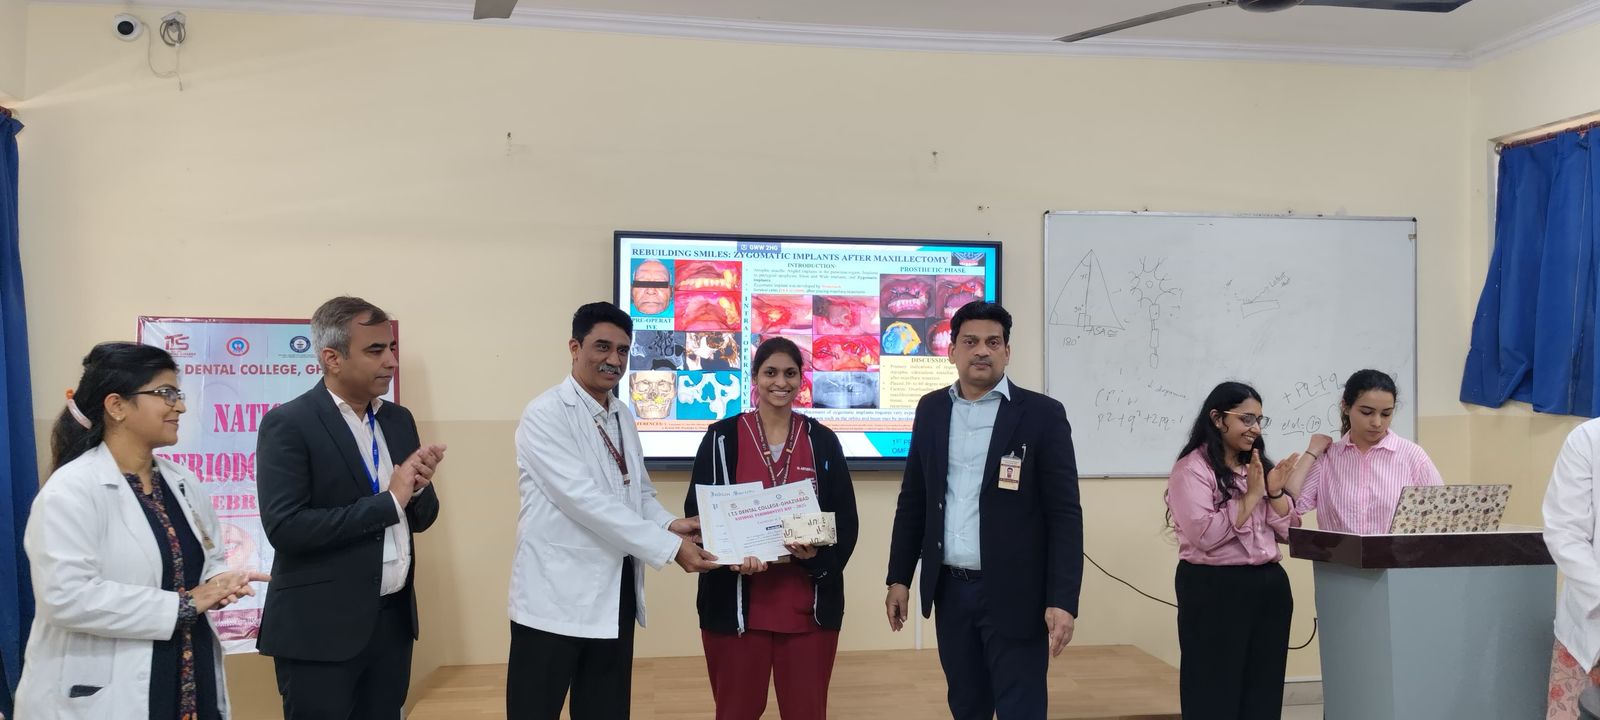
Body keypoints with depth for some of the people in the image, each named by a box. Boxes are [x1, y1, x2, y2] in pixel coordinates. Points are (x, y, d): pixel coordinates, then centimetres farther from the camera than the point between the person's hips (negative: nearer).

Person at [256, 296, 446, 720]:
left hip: (394, 620, 6)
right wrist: (387, 502, -19)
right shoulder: (287, 425, -11)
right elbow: (284, 527, -21)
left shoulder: (399, 420, 9)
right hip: (321, 628, -6)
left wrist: (417, 487, -10)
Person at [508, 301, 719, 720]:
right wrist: (669, 547, -23)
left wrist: (669, 524, -5)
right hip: (558, 594, -7)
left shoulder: (622, 416, 13)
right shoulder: (545, 414, -13)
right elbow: (585, 499, -22)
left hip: (614, 592, 8)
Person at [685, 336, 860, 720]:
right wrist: (731, 554, -20)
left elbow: (846, 520, 4)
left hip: (808, 604, 1)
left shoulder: (822, 440, 6)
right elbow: (697, 512, -1)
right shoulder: (721, 438, 1)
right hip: (736, 603, -1)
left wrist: (818, 555, -16)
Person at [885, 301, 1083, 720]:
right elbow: (913, 500, 13)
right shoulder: (931, 409, 8)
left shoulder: (1042, 414, -5)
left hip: (1014, 594, -4)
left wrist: (1063, 600, -15)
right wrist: (899, 577, 9)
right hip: (950, 590, 4)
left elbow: (1065, 514, -8)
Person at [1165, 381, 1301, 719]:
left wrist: (1275, 492, -5)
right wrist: (1250, 496, -14)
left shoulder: (1258, 466, 14)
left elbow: (1289, 532, 12)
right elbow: (1205, 535, -20)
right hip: (1215, 590, -7)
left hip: (1269, 585, 7)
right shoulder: (1192, 469, -9)